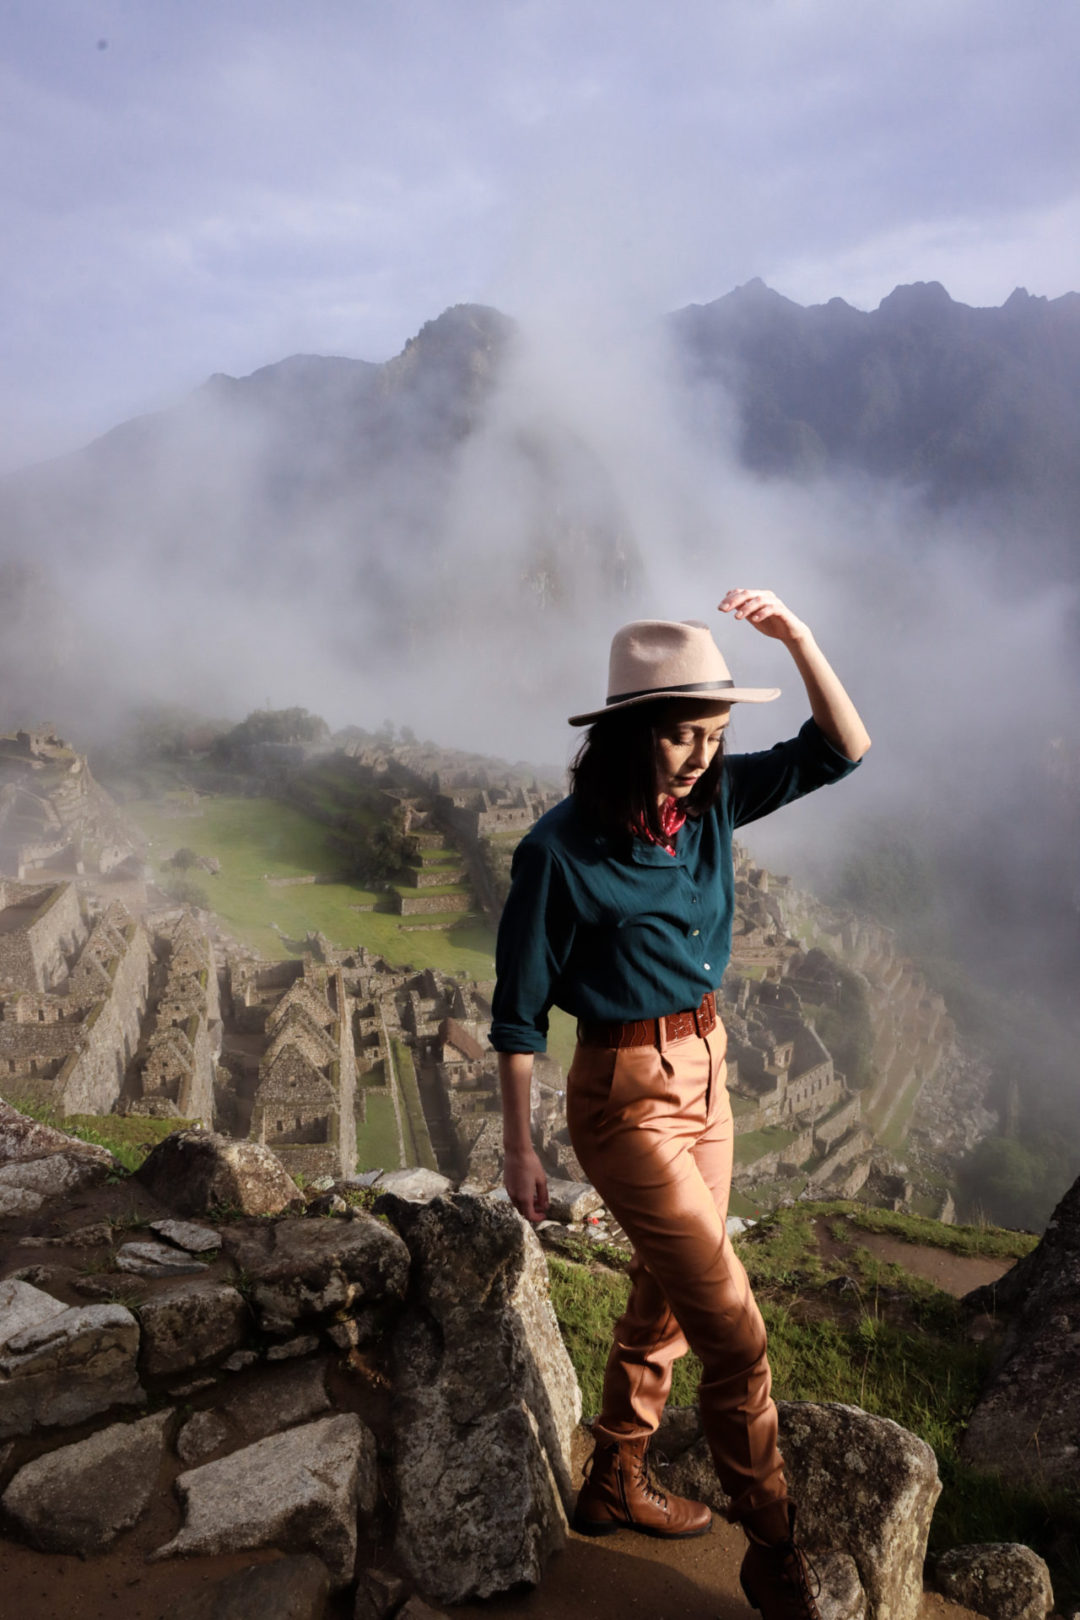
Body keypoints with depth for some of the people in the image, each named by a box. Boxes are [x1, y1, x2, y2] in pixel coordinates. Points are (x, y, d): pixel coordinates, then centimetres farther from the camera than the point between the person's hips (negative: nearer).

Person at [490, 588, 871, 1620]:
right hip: (626, 1096, -7)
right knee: (734, 1335, -1)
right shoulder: (561, 849, -20)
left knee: (665, 1301, 21)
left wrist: (797, 637, -15)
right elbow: (520, 1010, -12)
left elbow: (841, 751, 0)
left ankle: (614, 1487, 42)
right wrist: (519, 1151, -7)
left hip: (707, 1073, 7)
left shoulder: (710, 800, -3)